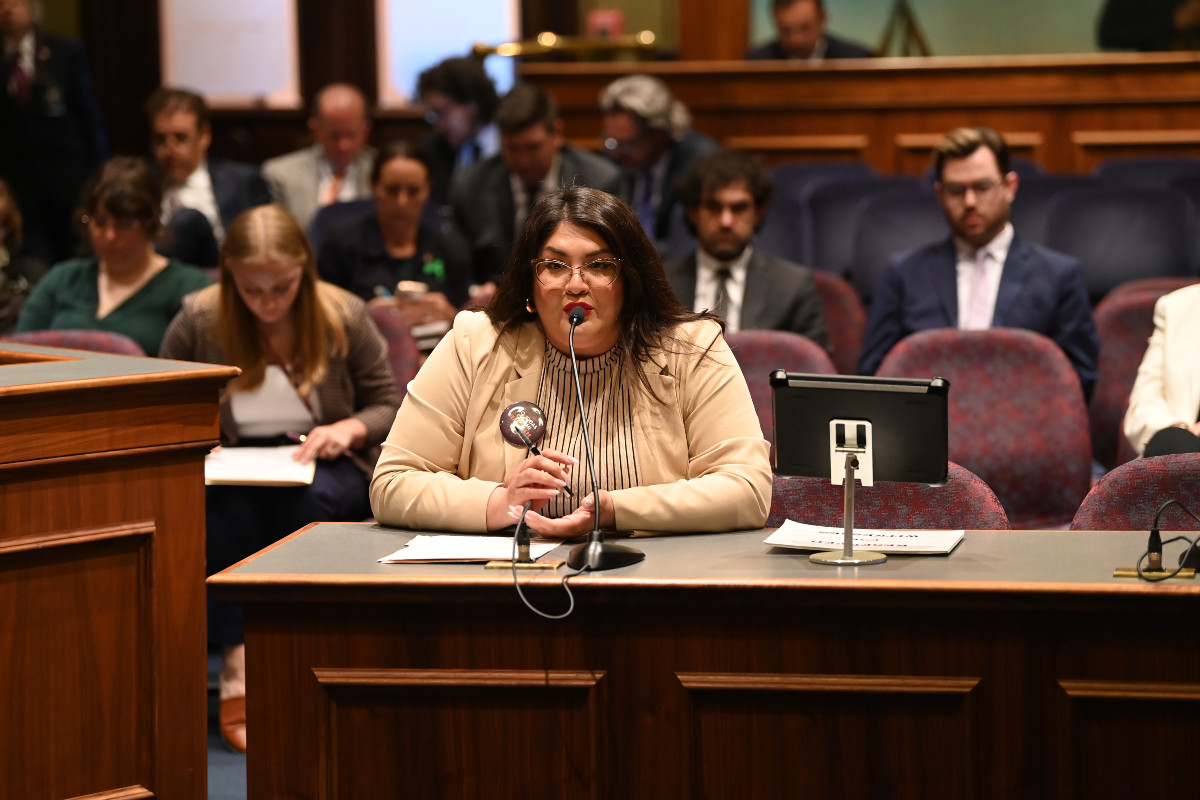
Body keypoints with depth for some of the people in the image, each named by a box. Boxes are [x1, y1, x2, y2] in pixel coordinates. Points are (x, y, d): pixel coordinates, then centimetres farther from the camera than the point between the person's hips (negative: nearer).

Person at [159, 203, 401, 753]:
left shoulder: (343, 317, -2)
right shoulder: (198, 321, -1)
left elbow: (387, 406, 7)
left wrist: (350, 430, -14)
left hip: (321, 466, 0)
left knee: (312, 499, -37)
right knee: (225, 506, -37)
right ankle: (239, 666, -38)